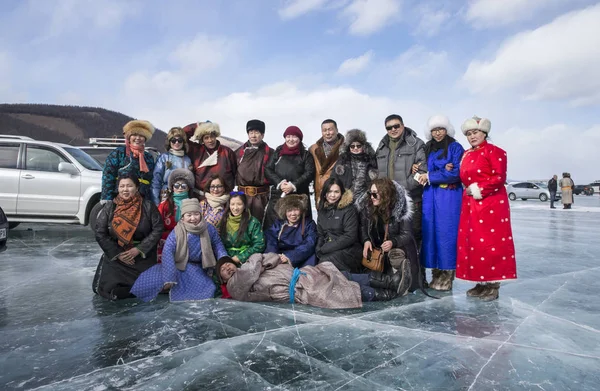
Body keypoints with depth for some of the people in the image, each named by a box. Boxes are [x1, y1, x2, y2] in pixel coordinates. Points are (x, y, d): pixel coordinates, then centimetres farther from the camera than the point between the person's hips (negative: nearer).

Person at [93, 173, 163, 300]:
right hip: (115, 256, 2)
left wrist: (138, 249, -16)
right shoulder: (109, 207, -2)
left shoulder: (148, 206, -6)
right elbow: (100, 234, -3)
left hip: (143, 257, -1)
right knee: (108, 288, -8)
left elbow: (157, 229, -8)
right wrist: (117, 254, -11)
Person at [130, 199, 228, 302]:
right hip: (179, 265, -1)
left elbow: (217, 244, 5)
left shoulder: (208, 229, -8)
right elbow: (167, 251, -24)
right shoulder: (177, 232, -15)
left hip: (198, 268, 1)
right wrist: (169, 278, -32)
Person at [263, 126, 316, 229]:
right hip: (277, 196, 2)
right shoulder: (277, 153, 15)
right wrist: (279, 182, -9)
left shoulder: (306, 155, 10)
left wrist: (294, 185, -14)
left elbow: (309, 173, -2)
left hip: (299, 196, -1)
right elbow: (268, 170, 8)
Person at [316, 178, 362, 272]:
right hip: (326, 252, 5)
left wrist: (325, 248, -13)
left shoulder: (349, 209, -5)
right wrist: (319, 249, -6)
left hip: (349, 250, -4)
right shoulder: (322, 209, 14)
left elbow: (350, 237, -13)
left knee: (326, 262, -31)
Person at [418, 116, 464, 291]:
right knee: (431, 233, 3)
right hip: (430, 197, 5)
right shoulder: (427, 149, 17)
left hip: (449, 197, -5)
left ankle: (447, 276, 3)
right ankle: (436, 275, 12)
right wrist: (442, 171, -6)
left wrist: (430, 176, -7)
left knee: (446, 233, -5)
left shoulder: (455, 148, 1)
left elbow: (457, 173, -8)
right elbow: (423, 170, 13)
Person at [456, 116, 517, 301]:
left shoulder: (495, 152, -5)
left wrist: (480, 189, -14)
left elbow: (500, 178, -13)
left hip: (491, 203, -7)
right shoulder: (466, 155, 17)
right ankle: (481, 282, 16)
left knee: (491, 242, -6)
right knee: (472, 243, 7)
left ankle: (493, 284, 3)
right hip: (470, 204, 7)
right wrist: (470, 189, 5)